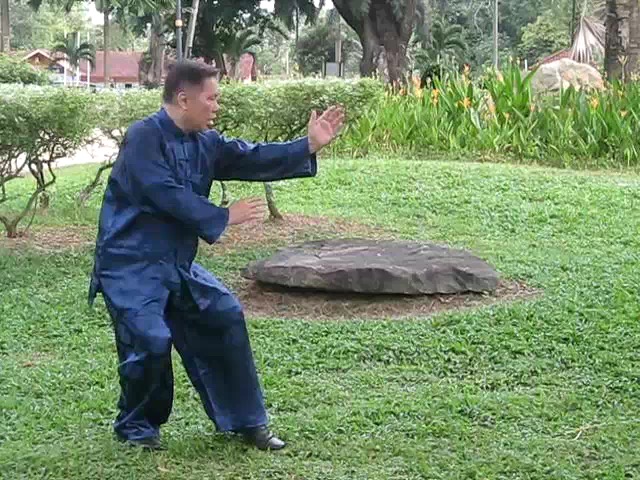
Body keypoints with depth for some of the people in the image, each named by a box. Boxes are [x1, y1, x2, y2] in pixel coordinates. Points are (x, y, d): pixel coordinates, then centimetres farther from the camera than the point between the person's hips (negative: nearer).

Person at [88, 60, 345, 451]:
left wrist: (309, 145, -4)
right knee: (152, 340, -17)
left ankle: (246, 420, 17)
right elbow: (166, 195, -24)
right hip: (130, 265, -8)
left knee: (226, 318, 6)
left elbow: (253, 159, 4)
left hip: (178, 263, 8)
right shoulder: (144, 137, -17)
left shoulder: (204, 142, 7)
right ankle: (136, 427, 10)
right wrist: (225, 217, -18)